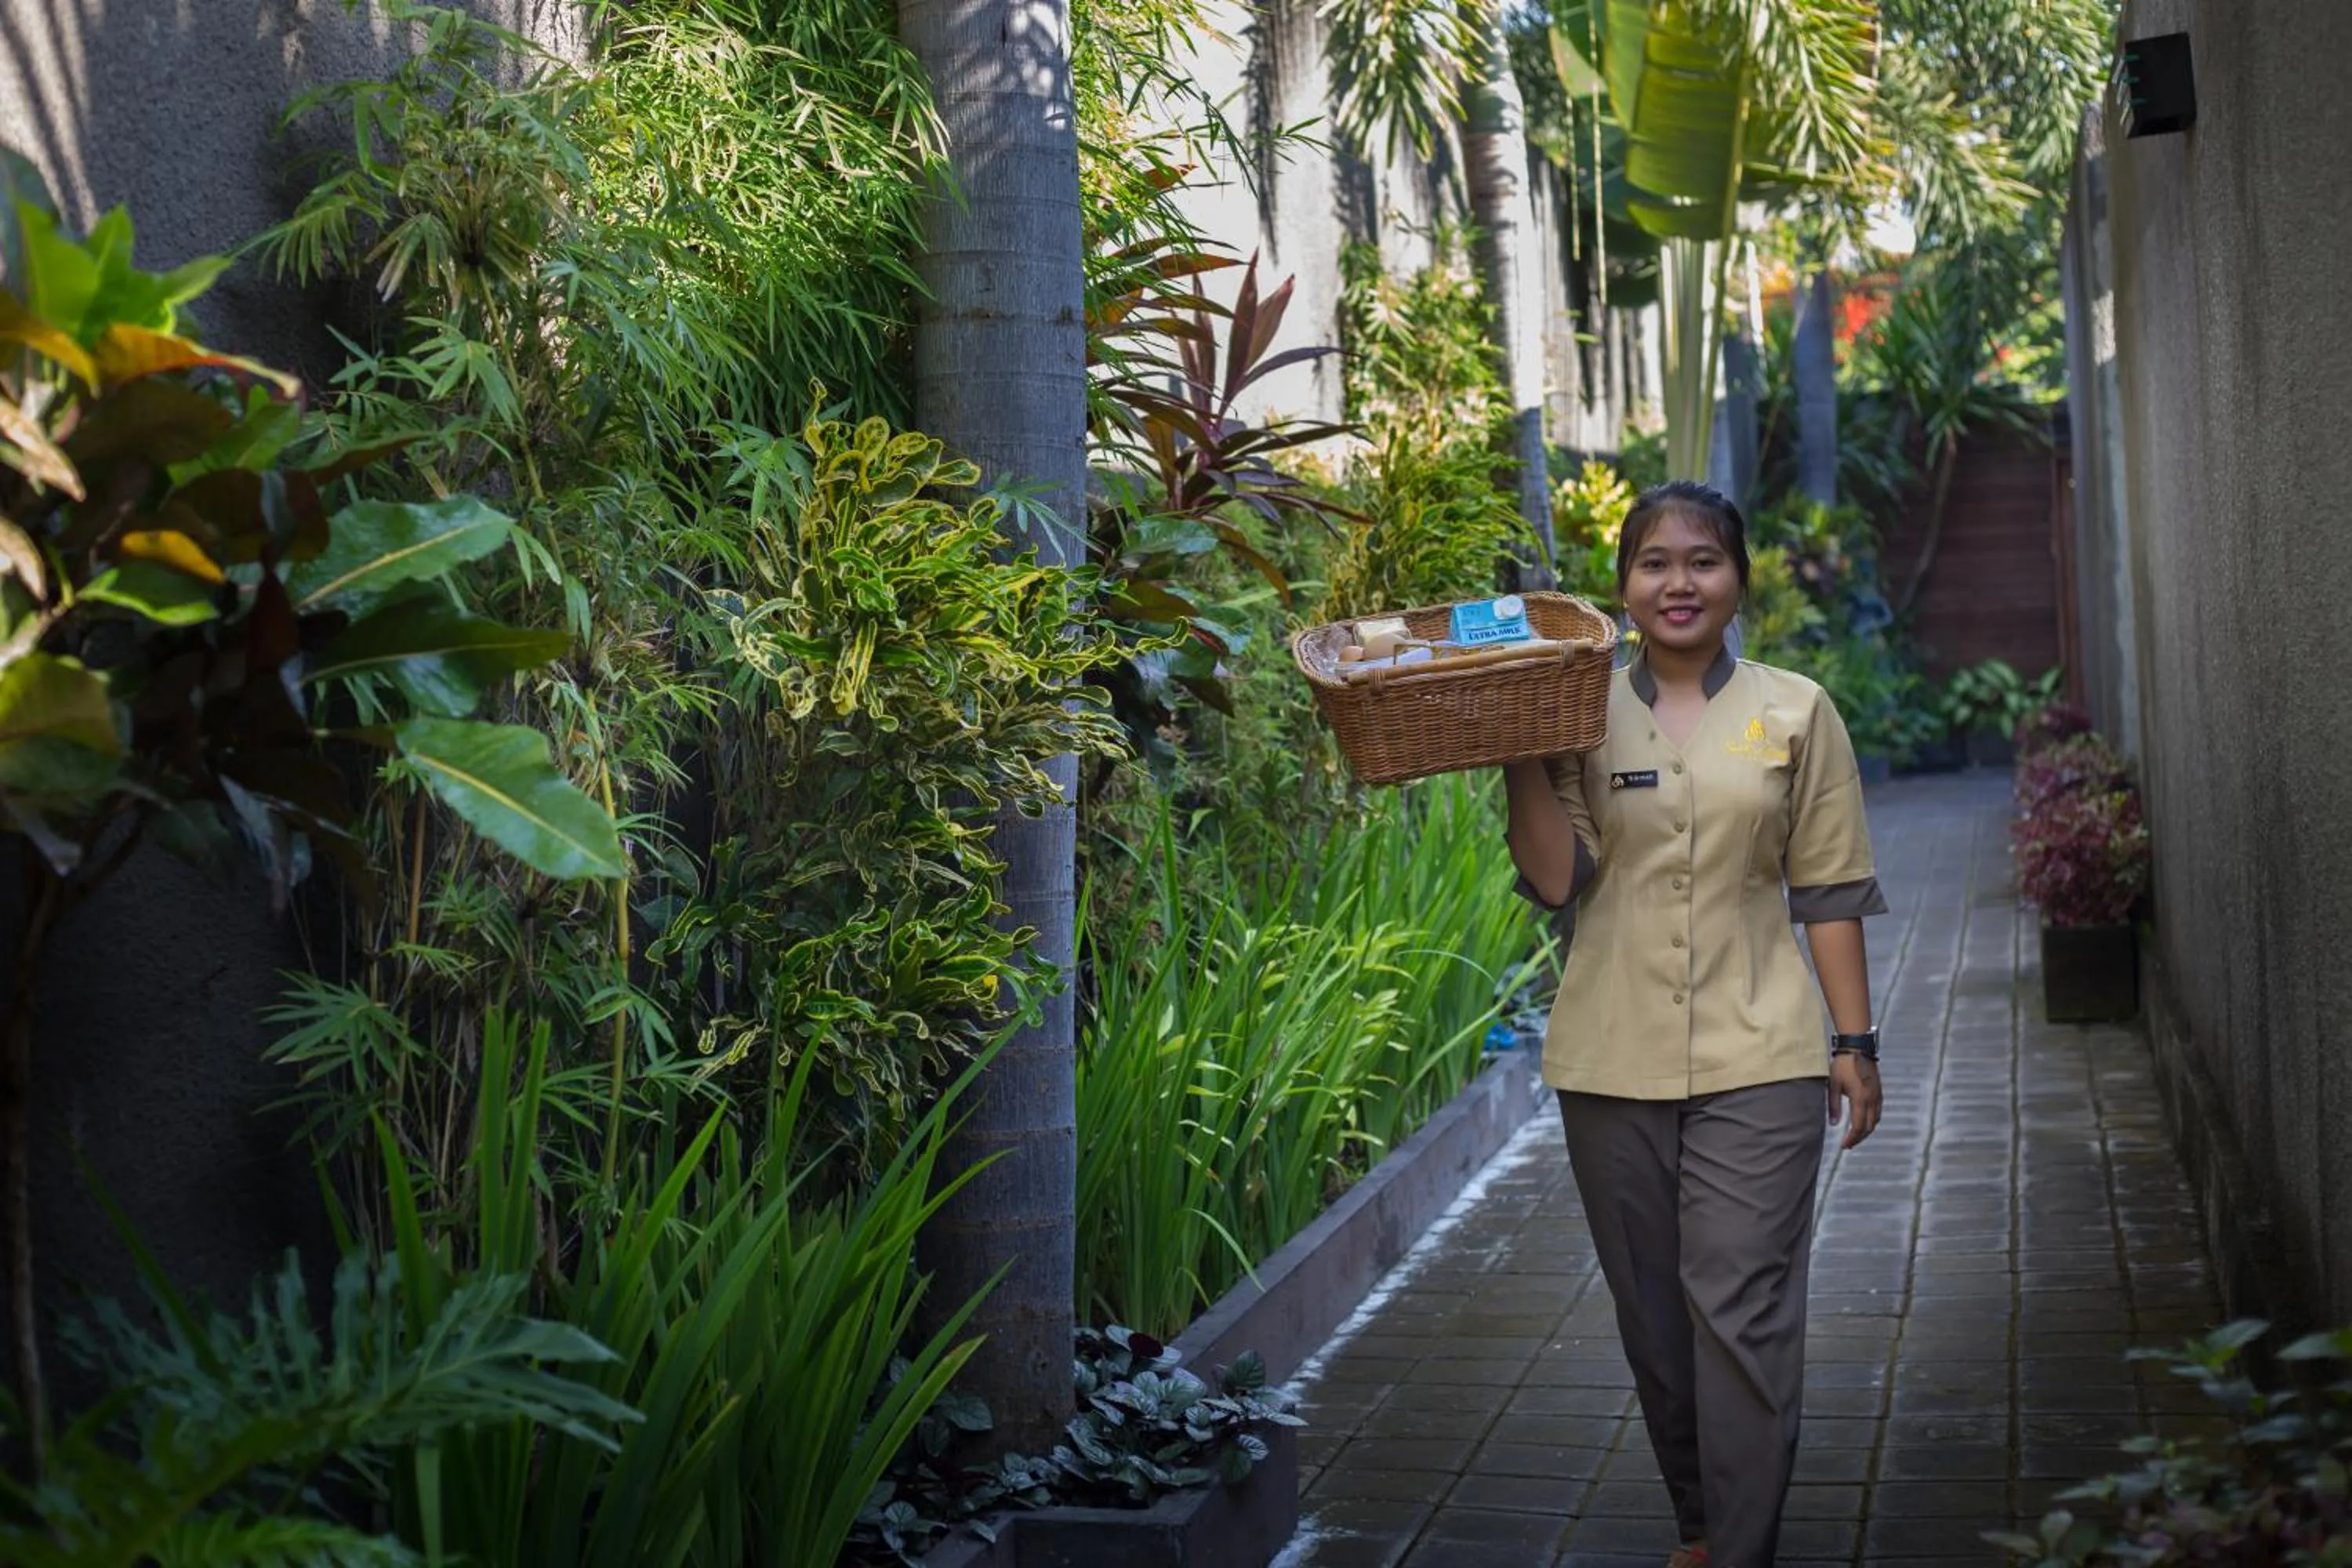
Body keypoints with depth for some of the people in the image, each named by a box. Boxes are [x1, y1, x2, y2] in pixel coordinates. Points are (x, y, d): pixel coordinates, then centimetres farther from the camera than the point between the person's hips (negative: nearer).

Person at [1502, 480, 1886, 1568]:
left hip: (1756, 1064, -2)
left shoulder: (1795, 713, 4)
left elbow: (1830, 892, 5)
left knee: (1742, 1315, -8)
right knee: (1653, 1316, 11)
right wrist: (1524, 757, -12)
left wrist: (1854, 1040, 2)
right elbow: (1555, 881, -4)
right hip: (1614, 1063, 2)